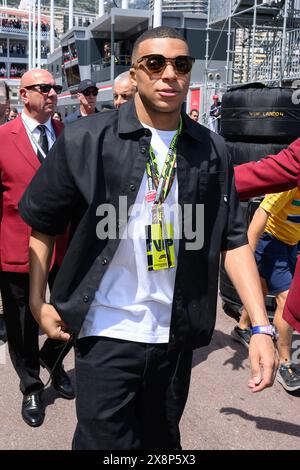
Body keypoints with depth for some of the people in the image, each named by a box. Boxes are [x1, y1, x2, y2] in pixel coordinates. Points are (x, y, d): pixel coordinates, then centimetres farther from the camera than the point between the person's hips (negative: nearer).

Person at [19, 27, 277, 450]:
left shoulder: (211, 150, 2)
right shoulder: (85, 140, -7)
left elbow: (233, 239, 0)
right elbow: (43, 223, 2)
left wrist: (261, 327, -8)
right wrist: (38, 302, -1)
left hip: (176, 335, 4)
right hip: (106, 332, -3)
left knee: (161, 442, 21)